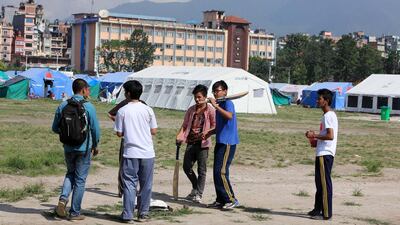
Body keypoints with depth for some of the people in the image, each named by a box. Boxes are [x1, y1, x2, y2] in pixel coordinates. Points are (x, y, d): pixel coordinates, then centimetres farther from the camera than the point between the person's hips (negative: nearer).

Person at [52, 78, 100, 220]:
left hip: (68, 148, 4)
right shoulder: (88, 107, -11)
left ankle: (63, 198, -1)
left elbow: (55, 128, 5)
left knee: (70, 174, 23)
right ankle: (74, 212, 9)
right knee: (80, 179, 5)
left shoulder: (63, 106, 1)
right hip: (84, 148, -4)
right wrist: (95, 146, 7)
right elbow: (95, 129, -8)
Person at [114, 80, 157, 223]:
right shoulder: (148, 110, 1)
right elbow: (154, 131, 4)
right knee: (146, 184, 10)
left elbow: (119, 133, -1)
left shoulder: (122, 111, -4)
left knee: (129, 184, 3)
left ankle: (128, 215, 3)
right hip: (147, 153, 2)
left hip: (130, 153, -1)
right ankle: (143, 214, 15)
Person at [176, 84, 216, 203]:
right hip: (191, 142, 5)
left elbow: (215, 126, -5)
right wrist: (180, 136, -5)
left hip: (203, 143, -5)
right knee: (187, 167, 6)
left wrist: (206, 132, -23)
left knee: (201, 170, -1)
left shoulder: (210, 110, -3)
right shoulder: (191, 110, 11)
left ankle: (198, 194, 5)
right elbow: (185, 125, 11)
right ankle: (195, 188, 28)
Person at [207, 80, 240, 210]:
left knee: (221, 172, -13)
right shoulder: (219, 106, 18)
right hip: (220, 142, 9)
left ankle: (232, 200, -7)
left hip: (228, 143, -9)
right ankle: (220, 200, 15)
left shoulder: (228, 103, -10)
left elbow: (229, 116, -33)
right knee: (217, 172, 9)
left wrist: (215, 106, -30)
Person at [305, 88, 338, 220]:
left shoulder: (329, 116, -15)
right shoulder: (328, 115, 17)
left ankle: (326, 213, -3)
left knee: (325, 183, -7)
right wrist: (315, 138, 15)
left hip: (325, 154, -11)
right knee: (320, 182, 17)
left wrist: (314, 135, -15)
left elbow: (330, 136, -23)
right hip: (322, 153, 11)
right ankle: (318, 209, 27)